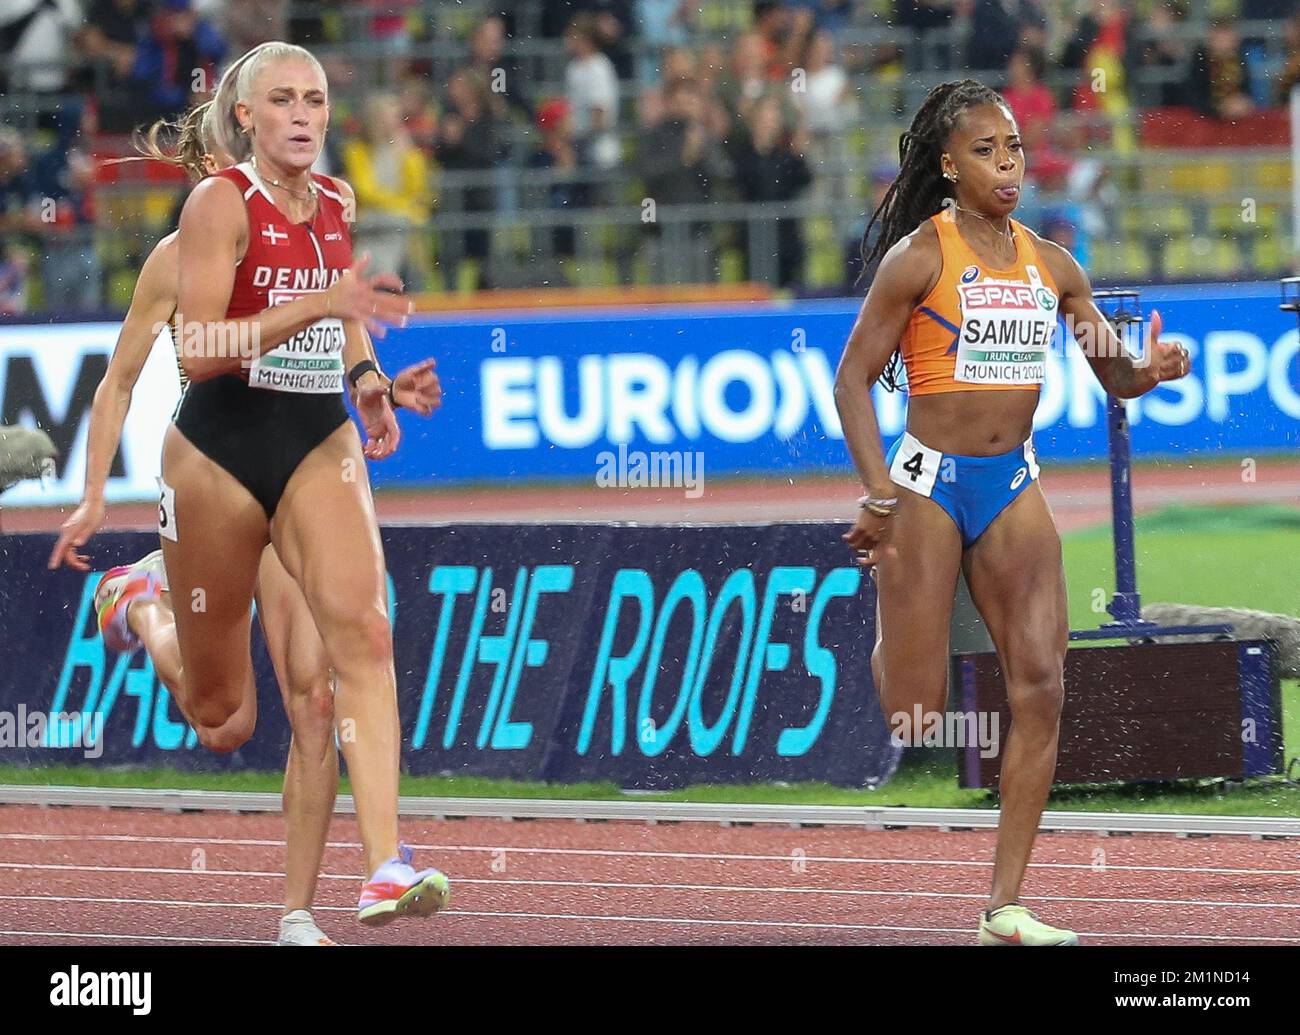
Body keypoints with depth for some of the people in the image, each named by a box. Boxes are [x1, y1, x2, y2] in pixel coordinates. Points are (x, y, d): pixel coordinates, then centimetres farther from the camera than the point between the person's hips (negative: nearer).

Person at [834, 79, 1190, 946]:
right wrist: (879, 492, -17)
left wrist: (1150, 370, -12)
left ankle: (1006, 905, -3)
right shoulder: (920, 258, -6)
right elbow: (854, 375, -6)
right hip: (929, 483, -5)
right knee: (915, 708, -6)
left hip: (1013, 485, 5)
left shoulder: (1051, 265, 9)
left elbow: (1116, 378, 13)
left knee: (1041, 687, -7)